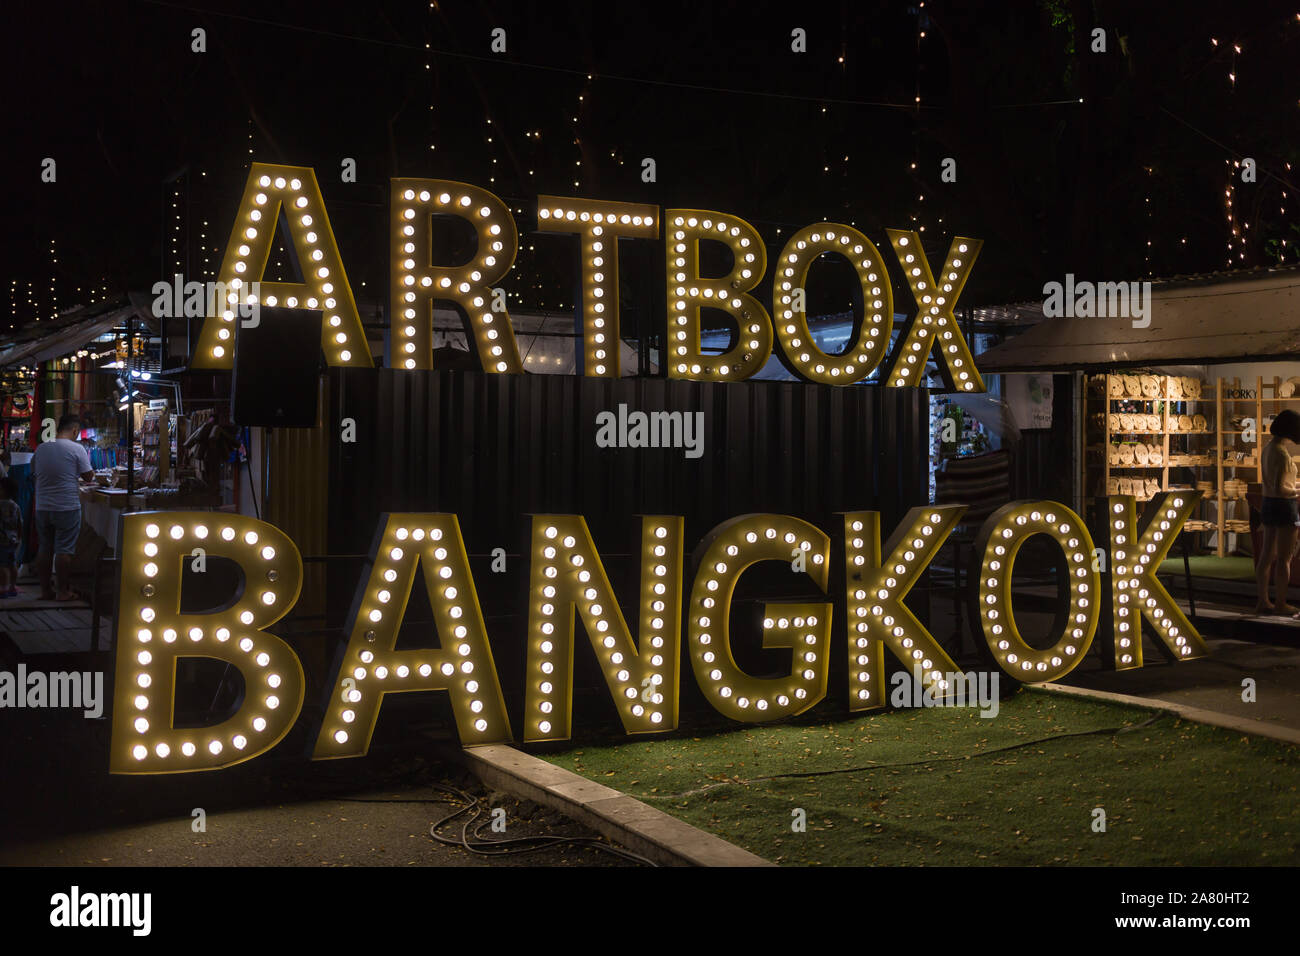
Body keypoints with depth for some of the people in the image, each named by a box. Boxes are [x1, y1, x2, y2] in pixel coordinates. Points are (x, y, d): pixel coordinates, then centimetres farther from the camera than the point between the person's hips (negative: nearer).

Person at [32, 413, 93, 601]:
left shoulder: (41, 448, 5)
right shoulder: (76, 448, -10)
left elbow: (34, 472, 17)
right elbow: (88, 476, -5)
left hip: (42, 507, 5)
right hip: (67, 508, -5)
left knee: (45, 549, 12)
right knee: (64, 550, 0)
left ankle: (45, 590, 17)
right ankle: (63, 591, 3)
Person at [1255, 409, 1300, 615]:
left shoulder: (1266, 449, 8)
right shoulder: (1282, 454, -20)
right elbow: (1279, 488, -26)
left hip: (1268, 505, 9)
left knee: (1267, 555, 11)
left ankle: (1262, 602, 15)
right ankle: (1280, 604, 7)